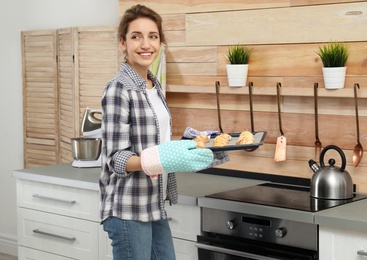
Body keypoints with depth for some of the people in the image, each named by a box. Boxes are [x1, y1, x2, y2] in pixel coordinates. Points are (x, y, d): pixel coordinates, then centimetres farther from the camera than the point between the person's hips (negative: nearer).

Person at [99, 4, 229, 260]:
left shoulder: (154, 86, 10)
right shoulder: (118, 90, -15)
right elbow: (116, 160, -19)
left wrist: (192, 145, 3)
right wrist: (165, 159, -34)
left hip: (154, 207, 8)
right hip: (128, 210, -8)